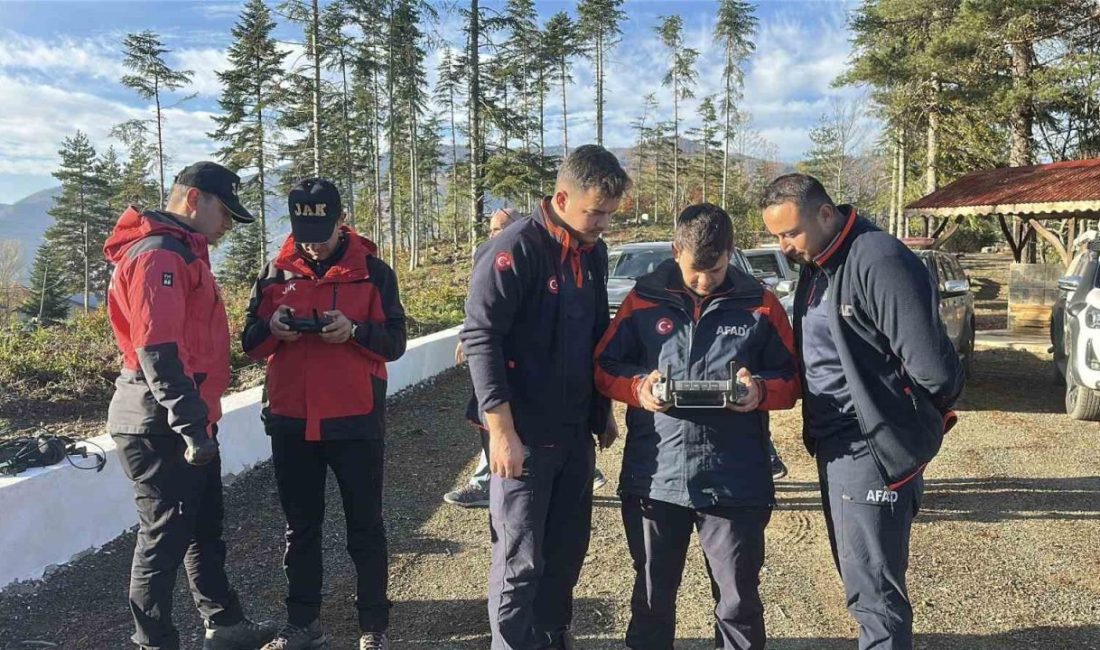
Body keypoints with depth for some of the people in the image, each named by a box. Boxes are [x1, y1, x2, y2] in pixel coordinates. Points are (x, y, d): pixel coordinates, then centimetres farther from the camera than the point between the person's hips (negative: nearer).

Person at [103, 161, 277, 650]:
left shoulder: (183, 252, 16)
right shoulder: (157, 255, -17)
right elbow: (157, 352, -26)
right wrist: (192, 426, -26)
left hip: (187, 422, 10)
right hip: (163, 429, -10)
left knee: (205, 528, 19)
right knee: (164, 537, 2)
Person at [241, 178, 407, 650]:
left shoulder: (373, 272, -2)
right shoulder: (276, 273, 7)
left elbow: (394, 343, -3)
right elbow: (250, 342, 8)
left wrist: (353, 331, -22)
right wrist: (272, 328, -14)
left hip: (355, 420, -3)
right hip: (291, 421, 3)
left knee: (364, 526, 7)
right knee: (300, 526, 14)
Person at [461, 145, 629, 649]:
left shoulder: (593, 252, 9)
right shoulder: (515, 249, -15)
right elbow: (480, 337, -19)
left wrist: (603, 411, 18)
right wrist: (502, 428, -21)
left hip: (576, 432, 7)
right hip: (524, 434, -7)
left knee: (568, 550, 17)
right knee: (520, 561, 1)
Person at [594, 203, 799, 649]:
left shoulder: (760, 305, 2)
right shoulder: (643, 300, 1)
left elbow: (791, 379, 6)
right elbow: (604, 368, 6)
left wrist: (761, 391, -16)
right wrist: (638, 387, -14)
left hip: (735, 480, 0)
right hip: (654, 477, 1)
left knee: (739, 597, 11)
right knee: (652, 594, 17)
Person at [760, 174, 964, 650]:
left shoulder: (880, 262, -21)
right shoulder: (816, 263, 10)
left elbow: (934, 370, -22)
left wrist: (917, 421, -4)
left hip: (872, 448, -9)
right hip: (834, 444, 9)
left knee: (872, 587, -1)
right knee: (858, 575, 19)